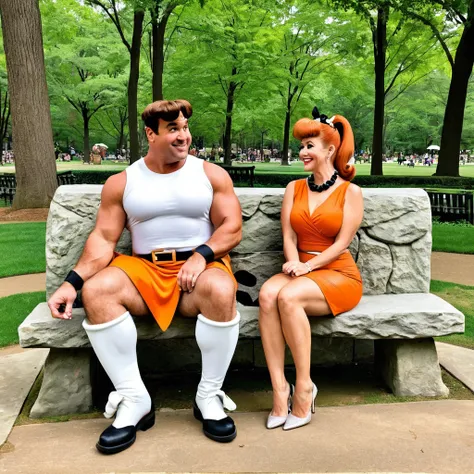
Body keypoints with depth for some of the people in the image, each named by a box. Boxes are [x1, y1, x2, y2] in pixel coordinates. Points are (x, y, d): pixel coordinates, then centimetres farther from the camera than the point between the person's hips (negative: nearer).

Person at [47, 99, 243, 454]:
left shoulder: (211, 174, 6)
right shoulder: (121, 182, 8)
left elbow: (232, 227, 0)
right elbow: (104, 238, 1)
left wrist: (201, 254, -19)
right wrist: (73, 281, -15)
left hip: (200, 266, -1)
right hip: (144, 269, 2)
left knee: (221, 290, -35)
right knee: (96, 290, -27)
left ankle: (209, 396, -15)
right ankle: (134, 398, -16)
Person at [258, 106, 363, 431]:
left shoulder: (350, 192, 1)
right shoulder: (294, 188, 13)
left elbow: (342, 242, -7)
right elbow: (289, 236, 5)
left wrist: (307, 266, -19)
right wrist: (293, 262, -16)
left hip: (339, 275, -4)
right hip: (301, 271, 4)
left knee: (288, 297, -34)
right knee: (267, 294, -31)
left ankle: (304, 387, -21)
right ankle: (280, 390, -29)